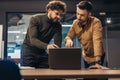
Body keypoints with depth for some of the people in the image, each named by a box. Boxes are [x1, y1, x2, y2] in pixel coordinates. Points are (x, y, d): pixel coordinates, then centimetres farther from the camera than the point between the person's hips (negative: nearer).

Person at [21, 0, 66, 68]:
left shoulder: (58, 25, -4)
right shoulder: (35, 19, -15)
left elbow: (57, 44, -10)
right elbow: (33, 40, -28)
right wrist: (46, 46, -46)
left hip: (43, 52, 4)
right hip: (29, 51, -4)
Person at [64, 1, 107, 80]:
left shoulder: (96, 23, -28)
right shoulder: (75, 23, -10)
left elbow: (97, 42, -38)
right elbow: (68, 36, -5)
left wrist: (98, 62, -48)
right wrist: (68, 40, -31)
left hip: (96, 57, -6)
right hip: (85, 56, 6)